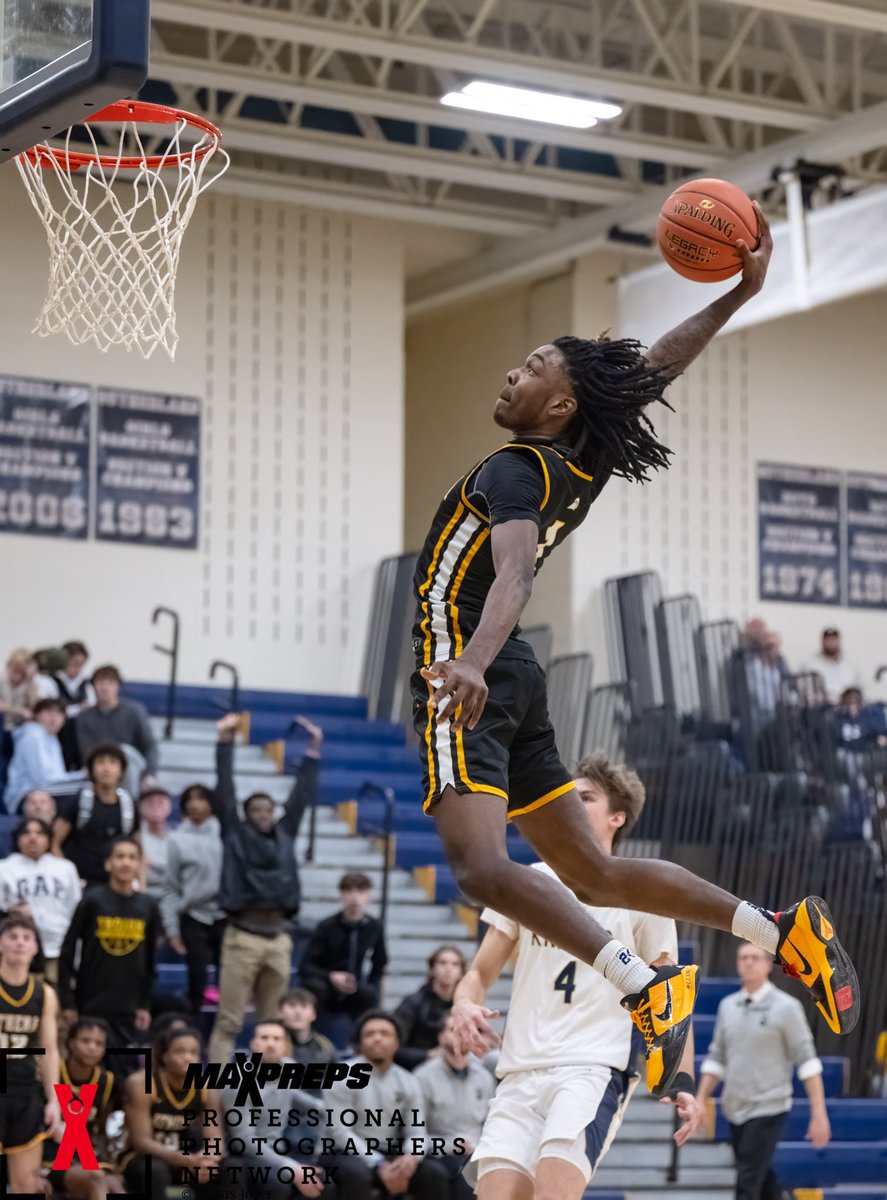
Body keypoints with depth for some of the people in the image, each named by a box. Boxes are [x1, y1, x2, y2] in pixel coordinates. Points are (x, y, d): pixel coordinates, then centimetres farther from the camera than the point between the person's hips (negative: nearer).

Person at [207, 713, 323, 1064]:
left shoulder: (284, 836, 13)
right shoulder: (235, 835, 4)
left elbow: (301, 795, 15)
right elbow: (224, 791, 0)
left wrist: (314, 749, 15)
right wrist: (225, 741, -3)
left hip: (278, 938, 4)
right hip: (242, 936, -4)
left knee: (273, 1020, 9)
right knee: (229, 1020, -5)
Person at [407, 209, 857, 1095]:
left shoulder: (517, 471, -13)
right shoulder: (585, 461, 10)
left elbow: (514, 571, -31)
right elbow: (653, 369, 23)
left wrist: (472, 661, -48)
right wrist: (739, 293, 23)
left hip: (472, 679, -9)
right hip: (509, 679, 9)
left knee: (481, 866, -23)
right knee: (592, 873, 14)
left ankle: (645, 988, -29)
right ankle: (778, 931, 13)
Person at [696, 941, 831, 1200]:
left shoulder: (786, 1007, -8)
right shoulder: (727, 1006, 8)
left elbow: (807, 1062, -9)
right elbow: (716, 1059, 14)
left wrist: (819, 1114, -12)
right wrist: (700, 1101, 7)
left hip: (768, 1110, -6)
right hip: (735, 1110, 6)